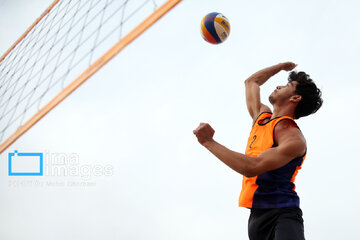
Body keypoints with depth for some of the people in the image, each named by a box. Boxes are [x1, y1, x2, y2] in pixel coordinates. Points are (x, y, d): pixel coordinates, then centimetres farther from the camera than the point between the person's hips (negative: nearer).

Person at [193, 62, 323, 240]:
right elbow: (251, 81, 36)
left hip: (282, 214, -8)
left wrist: (209, 142, -18)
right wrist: (281, 66, 46)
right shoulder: (262, 116, 17)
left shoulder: (293, 138, -10)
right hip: (257, 214, 8)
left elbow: (252, 167, -24)